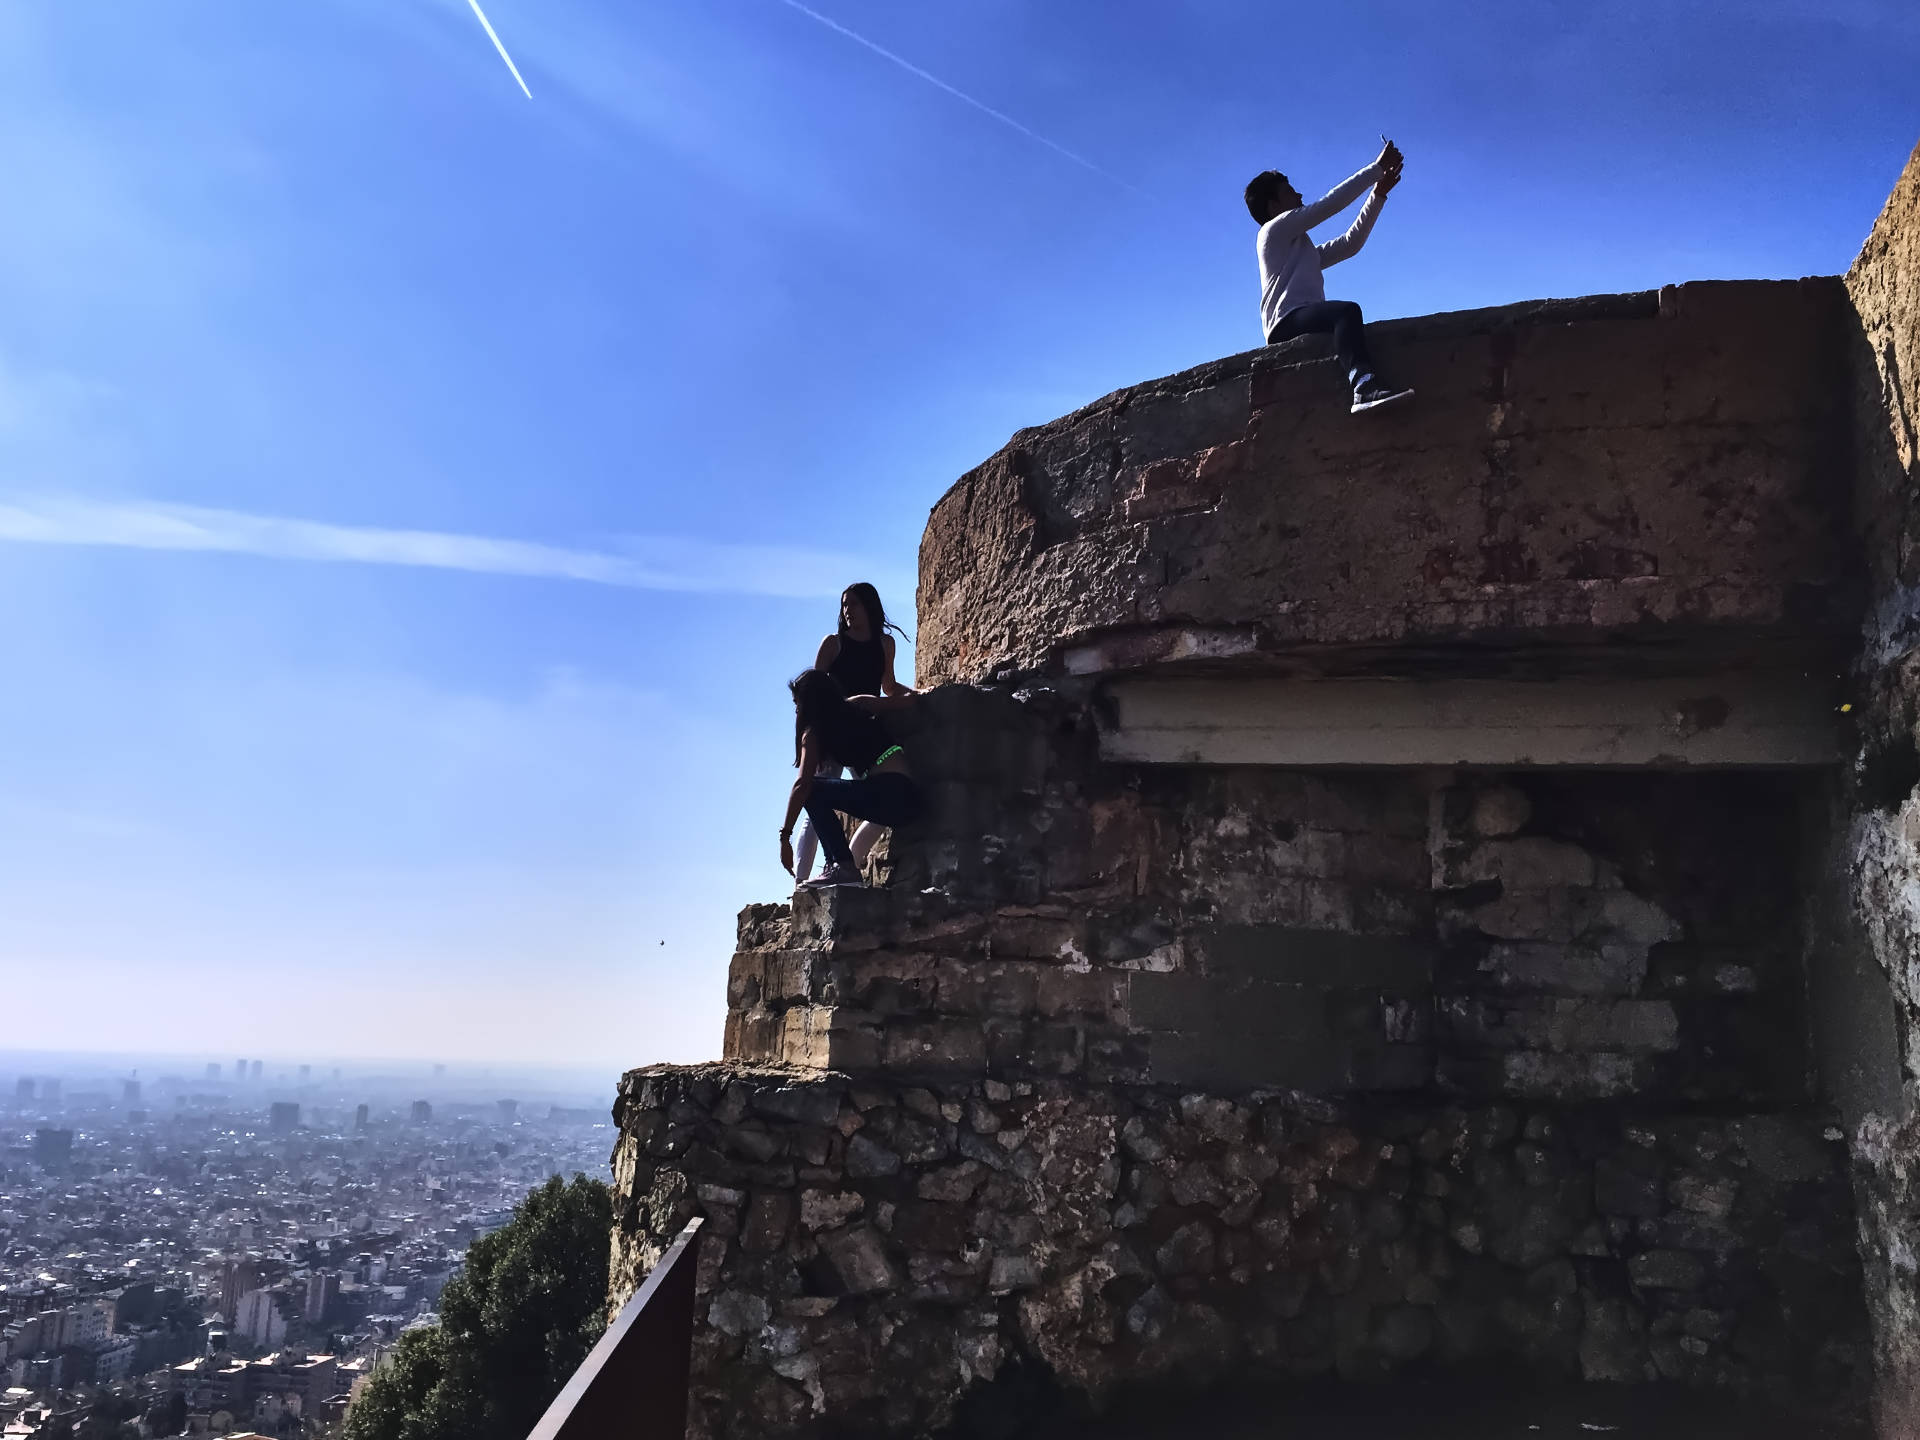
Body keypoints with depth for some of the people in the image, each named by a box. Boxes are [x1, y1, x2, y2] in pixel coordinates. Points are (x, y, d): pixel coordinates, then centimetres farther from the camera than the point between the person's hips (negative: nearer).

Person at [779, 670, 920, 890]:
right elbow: (908, 698, 18)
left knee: (812, 792, -5)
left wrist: (785, 836, -8)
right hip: (910, 798, 8)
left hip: (891, 794, -8)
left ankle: (842, 866, -13)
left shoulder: (814, 733, 2)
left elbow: (802, 784, -7)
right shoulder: (857, 705, 16)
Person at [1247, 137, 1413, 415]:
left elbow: (1351, 243, 31)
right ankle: (1364, 386, -55)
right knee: (1347, 310, -32)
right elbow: (1330, 203, 5)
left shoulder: (1304, 251, 37)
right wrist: (1377, 168, 10)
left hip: (1308, 322, 9)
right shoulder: (1275, 230, 11)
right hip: (1287, 322, -9)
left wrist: (1378, 194, 27)